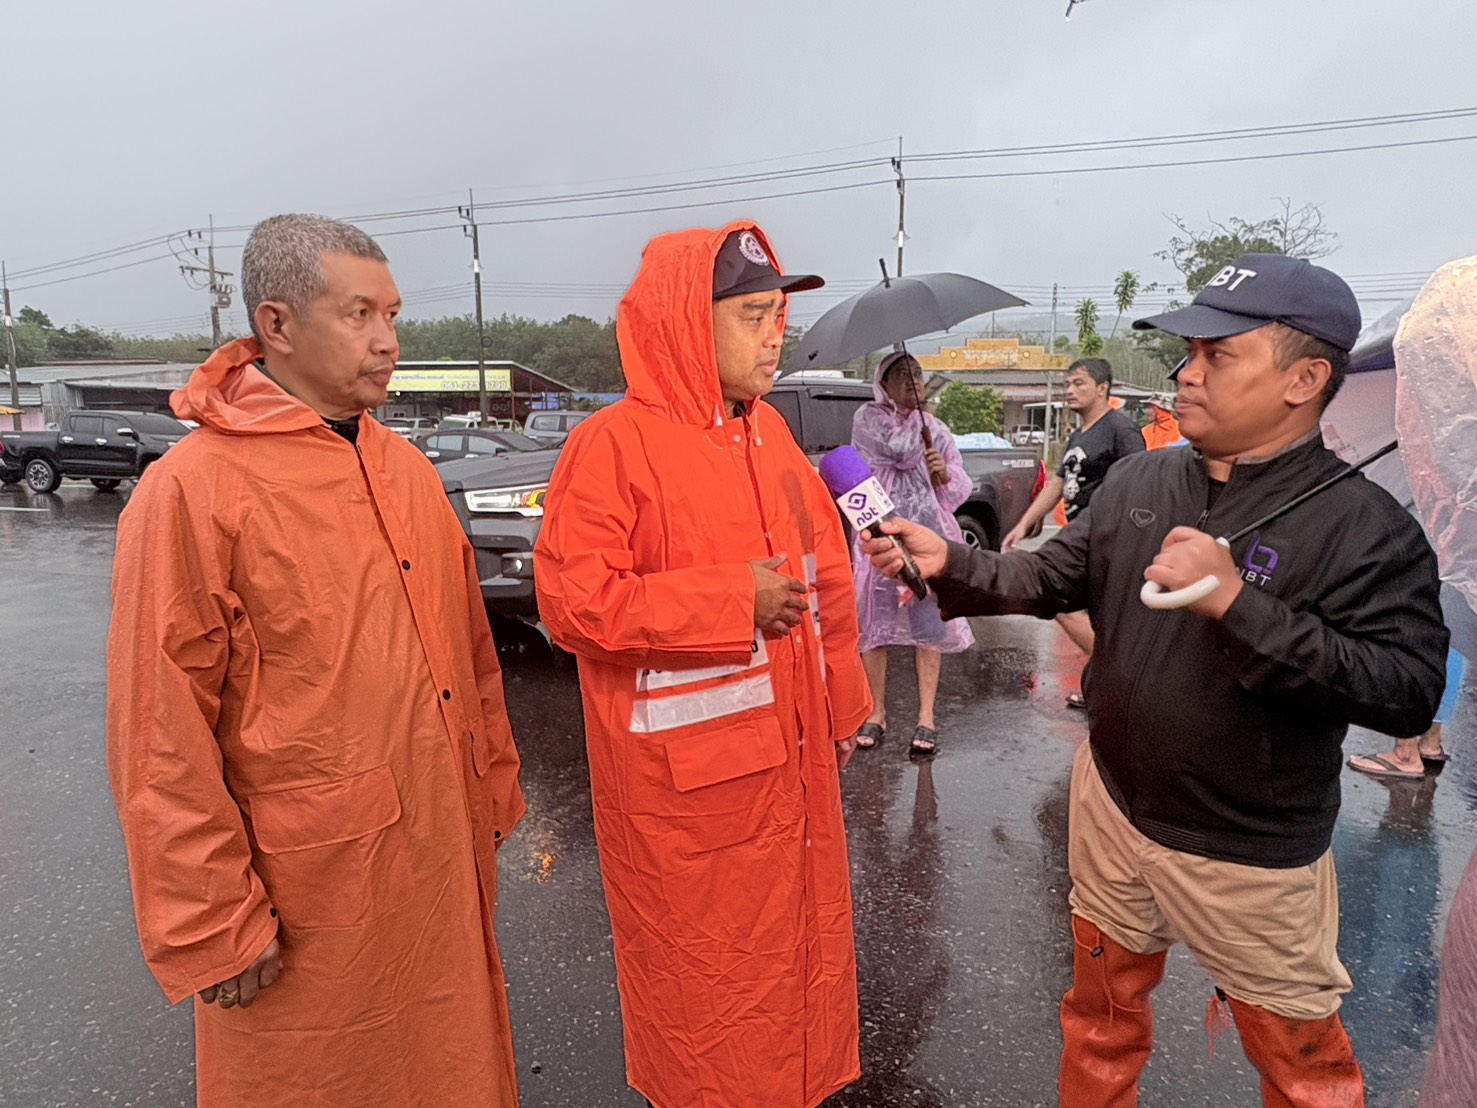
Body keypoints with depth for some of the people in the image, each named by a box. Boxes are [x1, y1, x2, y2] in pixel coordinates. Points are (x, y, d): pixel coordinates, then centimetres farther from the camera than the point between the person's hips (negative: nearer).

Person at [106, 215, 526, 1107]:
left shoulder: (408, 471, 5)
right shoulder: (192, 491, -14)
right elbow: (164, 741, -14)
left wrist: (494, 788, 12)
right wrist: (213, 925, -11)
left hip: (446, 857, 6)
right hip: (311, 884, -5)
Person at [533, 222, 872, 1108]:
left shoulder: (769, 432, 6)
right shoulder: (616, 443, -16)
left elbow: (826, 570, 12)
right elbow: (573, 601, -21)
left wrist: (840, 705, 14)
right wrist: (733, 600, -23)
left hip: (789, 752, 7)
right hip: (684, 776, -7)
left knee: (796, 938, 23)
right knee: (702, 968, 14)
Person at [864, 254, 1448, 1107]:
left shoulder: (1367, 527, -18)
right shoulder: (1138, 481, -1)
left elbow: (1409, 693, -24)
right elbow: (1052, 579, 2)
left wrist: (1236, 602, -32)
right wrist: (946, 561, -14)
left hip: (1252, 856, -4)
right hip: (1112, 807, 5)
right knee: (1101, 1010, 25)